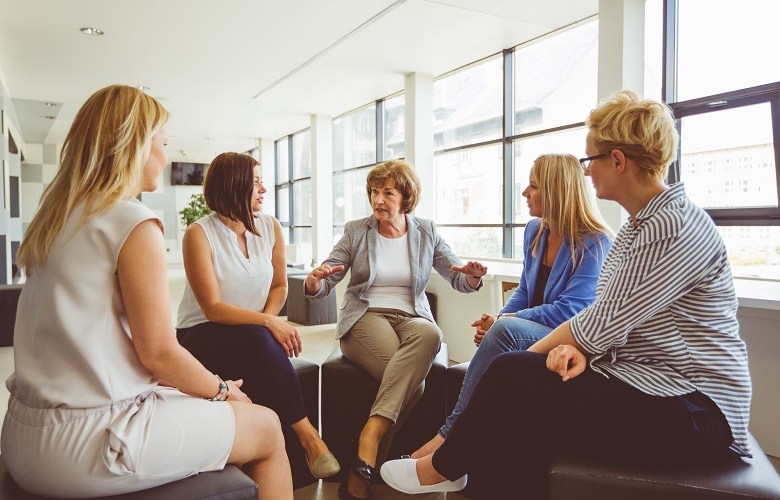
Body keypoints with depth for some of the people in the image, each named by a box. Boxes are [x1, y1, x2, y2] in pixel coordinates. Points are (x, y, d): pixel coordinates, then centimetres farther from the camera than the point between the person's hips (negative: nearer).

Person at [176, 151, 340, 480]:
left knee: (262, 341, -32)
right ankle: (307, 434, -28)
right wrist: (267, 323, -29)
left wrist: (268, 321, -11)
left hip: (253, 338, 4)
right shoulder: (199, 234, -12)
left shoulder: (271, 227, 2)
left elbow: (279, 286, 10)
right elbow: (213, 308, -17)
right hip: (203, 336, -4)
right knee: (256, 339, -35)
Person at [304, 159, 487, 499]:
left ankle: (370, 437, -39)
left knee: (430, 335, -38)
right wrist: (314, 281, -22)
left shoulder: (426, 233, 10)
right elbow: (320, 288, 3)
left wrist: (473, 276, -16)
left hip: (412, 317, 2)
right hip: (365, 318, -2)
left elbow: (459, 280, 9)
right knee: (413, 380, -33)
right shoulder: (356, 232, 5)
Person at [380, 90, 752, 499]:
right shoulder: (638, 226, 12)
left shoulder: (676, 227, -19)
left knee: (511, 376, -16)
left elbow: (603, 325, -20)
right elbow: (605, 319, 8)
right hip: (644, 386, 8)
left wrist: (526, 356, -7)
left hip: (693, 408, -8)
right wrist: (570, 347, -13)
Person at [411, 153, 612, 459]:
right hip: (531, 334, 7)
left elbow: (568, 312, -19)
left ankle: (449, 433, -29)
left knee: (507, 329, -34)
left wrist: (503, 320, -17)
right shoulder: (534, 231, 11)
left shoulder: (594, 244, -13)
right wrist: (496, 320, -4)